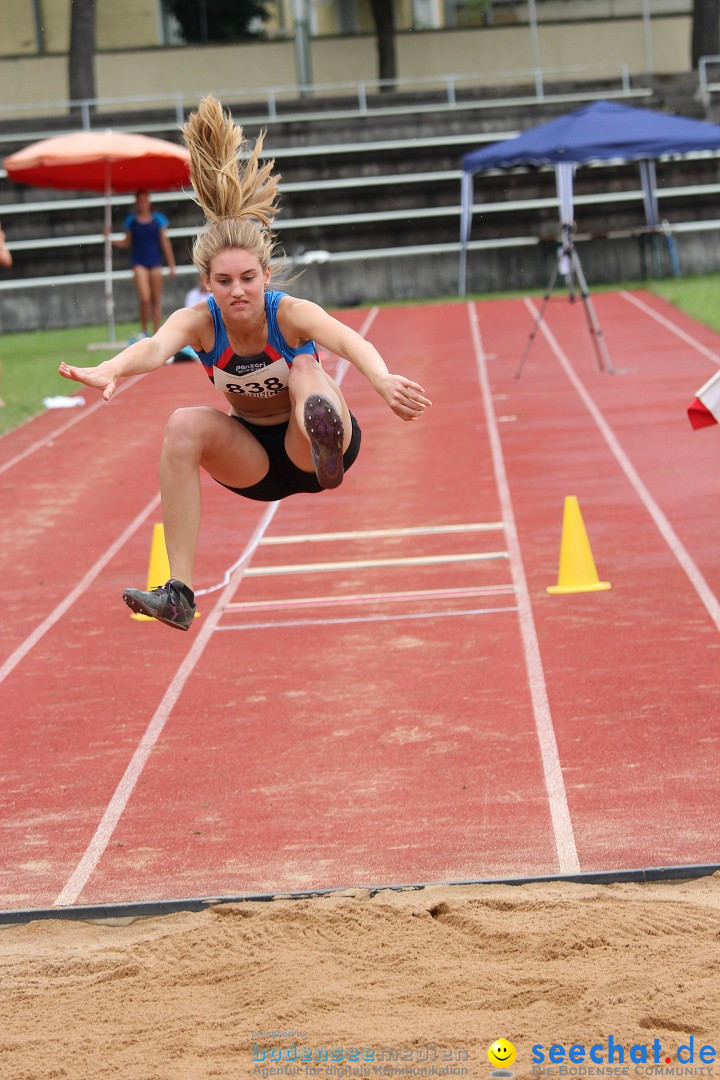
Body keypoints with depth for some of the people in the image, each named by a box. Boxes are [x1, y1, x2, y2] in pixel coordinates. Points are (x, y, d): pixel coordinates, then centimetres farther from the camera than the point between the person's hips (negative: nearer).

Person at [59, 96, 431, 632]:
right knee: (185, 426, -26)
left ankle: (326, 446, -64)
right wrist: (108, 371, -66)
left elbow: (346, 339, -47)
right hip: (252, 459, 3)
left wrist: (383, 380, -70)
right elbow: (156, 347, -42)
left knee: (305, 367, -29)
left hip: (305, 449, -3)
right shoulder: (199, 321, -19)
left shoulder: (290, 313, -25)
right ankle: (180, 592, -29)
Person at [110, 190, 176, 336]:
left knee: (156, 300, 3)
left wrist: (171, 265, 3)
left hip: (155, 261, 1)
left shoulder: (158, 219, 4)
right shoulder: (131, 220, 5)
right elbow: (127, 242, 13)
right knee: (144, 298, -15)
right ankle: (143, 331, 1)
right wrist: (112, 241, -4)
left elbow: (165, 242, 5)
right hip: (139, 263, -1)